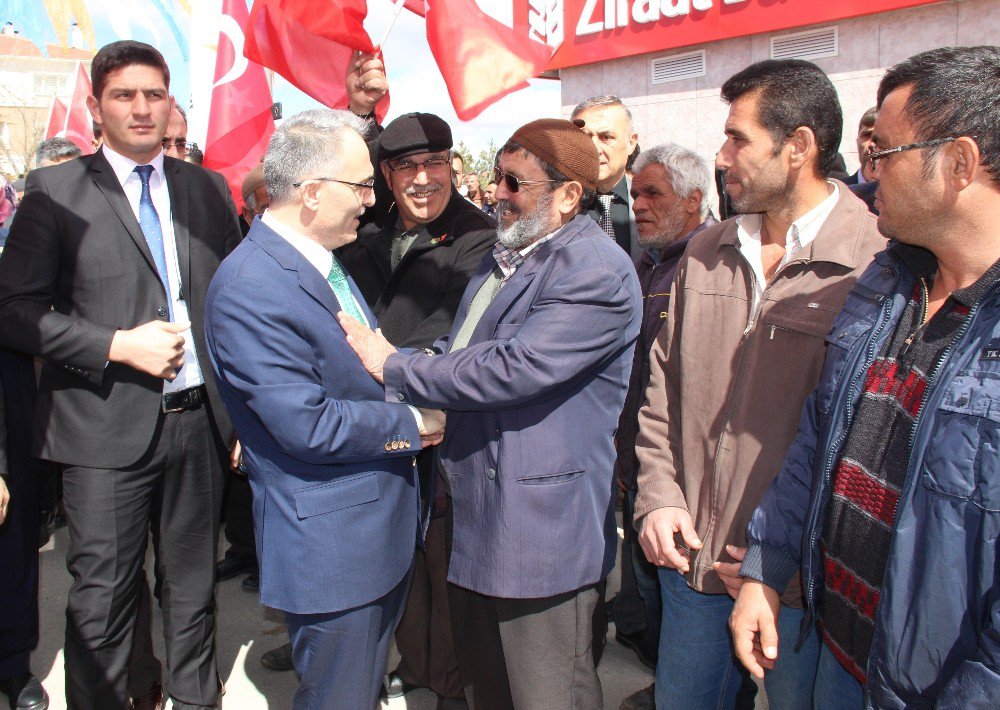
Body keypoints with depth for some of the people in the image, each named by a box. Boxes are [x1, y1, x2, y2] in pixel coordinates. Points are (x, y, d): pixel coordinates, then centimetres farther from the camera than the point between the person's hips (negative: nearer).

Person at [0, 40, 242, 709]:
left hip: (200, 419, 4)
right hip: (107, 429, -3)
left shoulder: (209, 189, 9)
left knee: (194, 585, 17)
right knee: (102, 599, 6)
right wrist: (118, 346, -16)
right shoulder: (55, 191, -1)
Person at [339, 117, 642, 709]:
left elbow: (510, 369, -28)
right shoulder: (507, 254, 12)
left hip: (543, 526, -9)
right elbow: (458, 352, 14)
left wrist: (392, 366, -16)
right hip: (475, 517, 9)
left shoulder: (598, 273, -20)